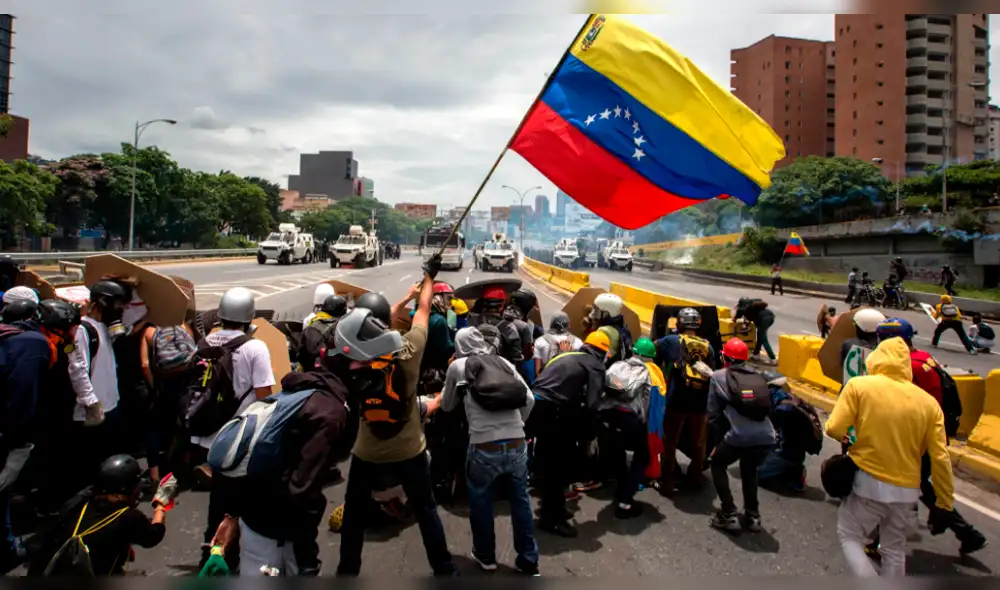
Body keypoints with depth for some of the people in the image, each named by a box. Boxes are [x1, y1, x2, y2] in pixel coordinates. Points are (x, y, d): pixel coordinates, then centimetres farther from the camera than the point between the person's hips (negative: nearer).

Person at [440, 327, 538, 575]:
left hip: (485, 448, -3)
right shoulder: (504, 362, 12)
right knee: (520, 501, 20)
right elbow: (529, 399, 10)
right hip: (517, 445, 3)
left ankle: (485, 556, 36)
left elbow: (447, 406, 18)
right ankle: (528, 560, 31)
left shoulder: (458, 366, 4)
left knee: (480, 503, 20)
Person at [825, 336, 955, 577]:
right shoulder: (929, 401, 1)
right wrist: (944, 503, 9)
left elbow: (834, 429, -13)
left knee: (849, 536, 16)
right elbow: (940, 459, 0)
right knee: (895, 551, 22)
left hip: (868, 484, -3)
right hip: (907, 490, 4)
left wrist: (847, 437, 10)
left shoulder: (859, 385, -9)